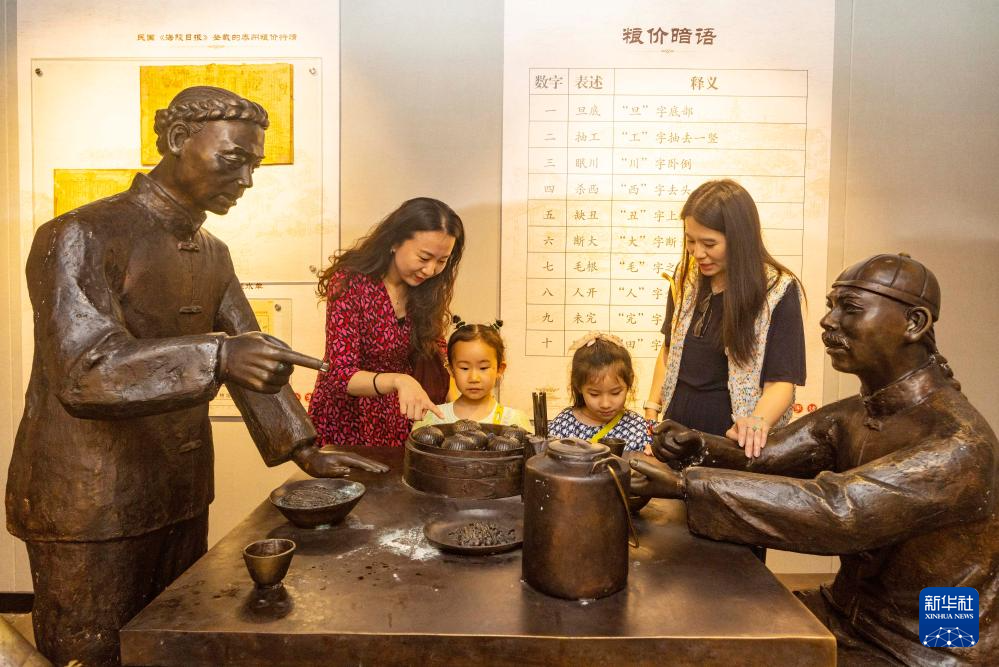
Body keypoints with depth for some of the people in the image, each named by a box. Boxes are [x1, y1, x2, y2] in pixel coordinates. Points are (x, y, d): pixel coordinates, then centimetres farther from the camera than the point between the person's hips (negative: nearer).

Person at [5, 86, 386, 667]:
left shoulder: (214, 254, 8)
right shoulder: (80, 237, -15)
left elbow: (249, 358, 11)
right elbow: (83, 373, -27)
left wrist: (305, 450, 2)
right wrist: (216, 358, -40)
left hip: (182, 499, 7)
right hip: (91, 511, -7)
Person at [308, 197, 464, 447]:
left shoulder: (427, 289, -8)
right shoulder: (351, 283, -22)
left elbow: (433, 357, 3)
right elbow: (341, 376, -26)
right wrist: (398, 381, -43)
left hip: (399, 422, 4)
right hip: (346, 422, -4)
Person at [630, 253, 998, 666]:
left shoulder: (959, 446, -26)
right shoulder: (849, 416, 0)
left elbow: (835, 510, -38)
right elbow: (756, 461, 0)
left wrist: (682, 484, -41)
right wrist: (697, 447, -23)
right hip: (849, 613, 7)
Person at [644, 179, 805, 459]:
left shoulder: (778, 290, -14)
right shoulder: (685, 276, 0)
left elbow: (781, 380, -16)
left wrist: (758, 421, -35)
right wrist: (652, 411, 2)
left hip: (733, 438, -4)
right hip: (677, 424, 5)